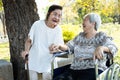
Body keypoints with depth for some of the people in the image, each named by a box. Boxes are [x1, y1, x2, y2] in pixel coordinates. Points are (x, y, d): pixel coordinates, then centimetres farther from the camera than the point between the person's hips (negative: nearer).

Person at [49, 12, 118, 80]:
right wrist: (59, 46, -1)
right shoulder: (80, 36, 22)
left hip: (93, 70, -4)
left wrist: (101, 48, -31)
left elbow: (113, 48, -9)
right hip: (75, 69, 5)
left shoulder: (101, 37, 6)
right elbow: (68, 47, 21)